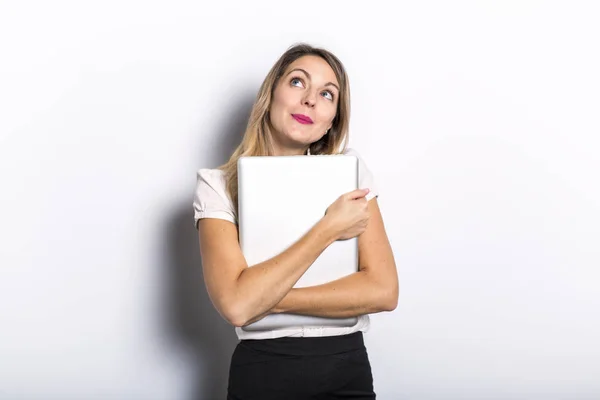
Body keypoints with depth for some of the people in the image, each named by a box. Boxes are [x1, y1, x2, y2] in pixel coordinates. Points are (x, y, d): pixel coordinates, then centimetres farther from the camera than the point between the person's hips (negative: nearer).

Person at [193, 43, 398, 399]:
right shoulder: (218, 184, -7)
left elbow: (383, 291, -10)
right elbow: (237, 305, -20)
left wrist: (268, 300, -16)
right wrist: (329, 229, -17)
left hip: (348, 369, 2)